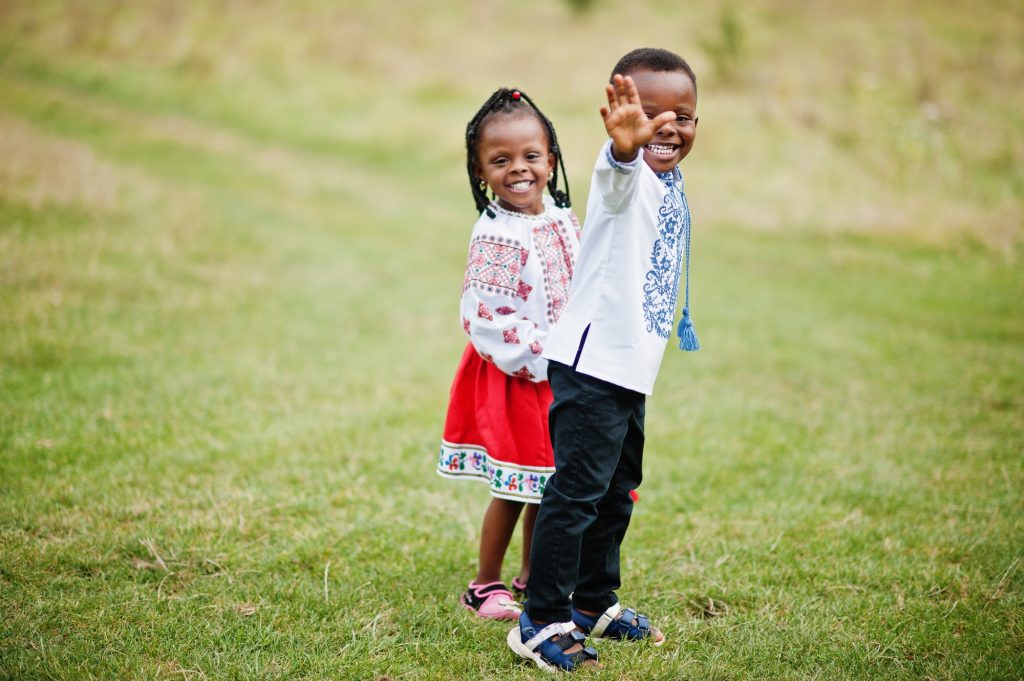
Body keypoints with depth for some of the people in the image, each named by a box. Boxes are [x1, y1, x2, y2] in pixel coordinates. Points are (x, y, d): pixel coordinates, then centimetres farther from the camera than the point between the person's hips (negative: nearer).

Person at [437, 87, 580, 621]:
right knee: (514, 487, 0)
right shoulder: (496, 236, -20)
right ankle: (485, 586, 16)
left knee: (544, 483, 17)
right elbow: (487, 318, -23)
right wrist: (541, 357, -20)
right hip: (515, 377, -7)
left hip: (562, 373, 7)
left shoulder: (563, 220, 4)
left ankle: (530, 578, 32)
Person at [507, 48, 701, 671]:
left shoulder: (672, 184, 10)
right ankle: (542, 622, -1)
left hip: (633, 367, 9)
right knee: (577, 490, -8)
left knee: (618, 492, 19)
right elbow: (617, 167, -43)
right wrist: (626, 145, -61)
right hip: (593, 361, -9)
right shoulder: (628, 175, -17)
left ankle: (594, 602, 34)